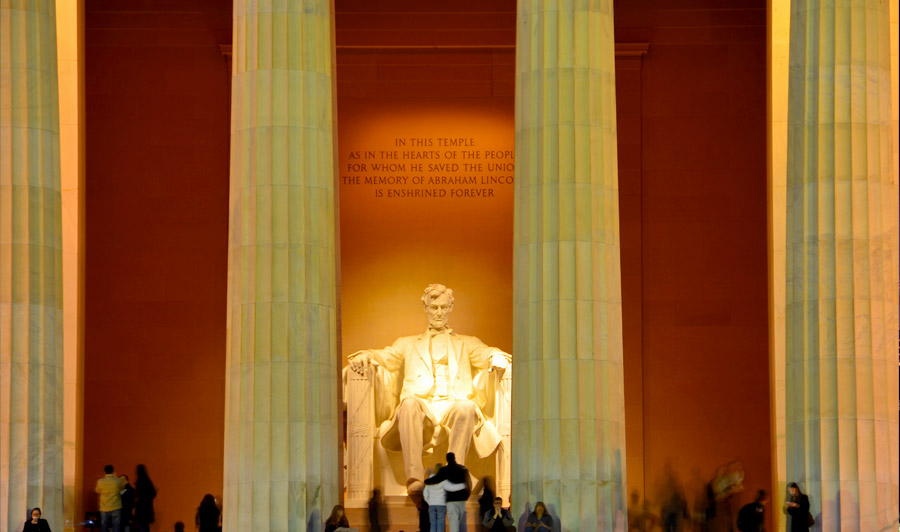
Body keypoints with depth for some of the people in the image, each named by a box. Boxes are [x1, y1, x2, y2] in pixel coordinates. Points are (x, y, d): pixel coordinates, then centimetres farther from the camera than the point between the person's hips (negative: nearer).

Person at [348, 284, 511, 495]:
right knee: (409, 403, -37)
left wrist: (497, 357, -13)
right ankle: (414, 477, -51)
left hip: (454, 404, 0)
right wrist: (365, 357, -7)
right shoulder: (408, 345, 33)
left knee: (466, 407, -37)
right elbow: (386, 357, 18)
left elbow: (485, 355, 13)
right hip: (422, 405, 0)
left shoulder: (467, 344, 32)